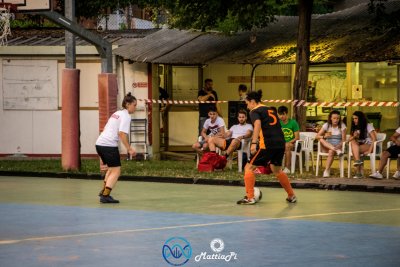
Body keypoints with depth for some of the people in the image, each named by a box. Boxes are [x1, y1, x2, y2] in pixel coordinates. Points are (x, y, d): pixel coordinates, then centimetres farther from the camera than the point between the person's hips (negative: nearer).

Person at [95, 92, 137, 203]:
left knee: (111, 169, 25)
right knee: (116, 171, -4)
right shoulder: (126, 116, -7)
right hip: (109, 145, -9)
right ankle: (105, 196, -12)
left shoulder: (117, 113, 21)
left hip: (99, 143, 9)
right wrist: (129, 149, -16)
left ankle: (104, 192, 28)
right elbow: (122, 134, -18)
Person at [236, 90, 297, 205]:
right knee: (277, 170, 27)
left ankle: (249, 197, -6)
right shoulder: (270, 110, 23)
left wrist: (254, 143, -26)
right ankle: (292, 196, 31)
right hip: (280, 143, 7)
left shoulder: (255, 111, 1)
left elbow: (257, 124, -19)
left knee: (249, 168, 2)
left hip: (267, 144, -7)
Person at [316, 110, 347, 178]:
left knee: (331, 151, -37)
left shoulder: (342, 126, -1)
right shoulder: (326, 125, 3)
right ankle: (336, 150, -42)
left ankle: (327, 171, -33)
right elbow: (317, 136, -3)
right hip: (327, 147, 2)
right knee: (321, 140, -30)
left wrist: (339, 146, -24)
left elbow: (343, 140, -4)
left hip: (338, 146, -2)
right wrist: (324, 136, -24)